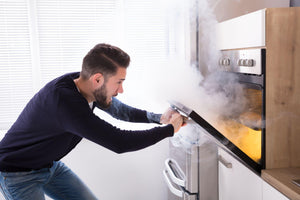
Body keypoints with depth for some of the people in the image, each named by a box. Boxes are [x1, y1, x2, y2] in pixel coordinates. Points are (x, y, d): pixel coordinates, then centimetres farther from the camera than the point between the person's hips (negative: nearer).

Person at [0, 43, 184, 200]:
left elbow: (118, 109, 9)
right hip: (18, 173, -7)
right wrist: (169, 129, -26)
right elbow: (118, 142, -38)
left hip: (51, 165, 8)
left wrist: (158, 117, -3)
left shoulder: (88, 87, -12)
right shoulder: (63, 99, -38)